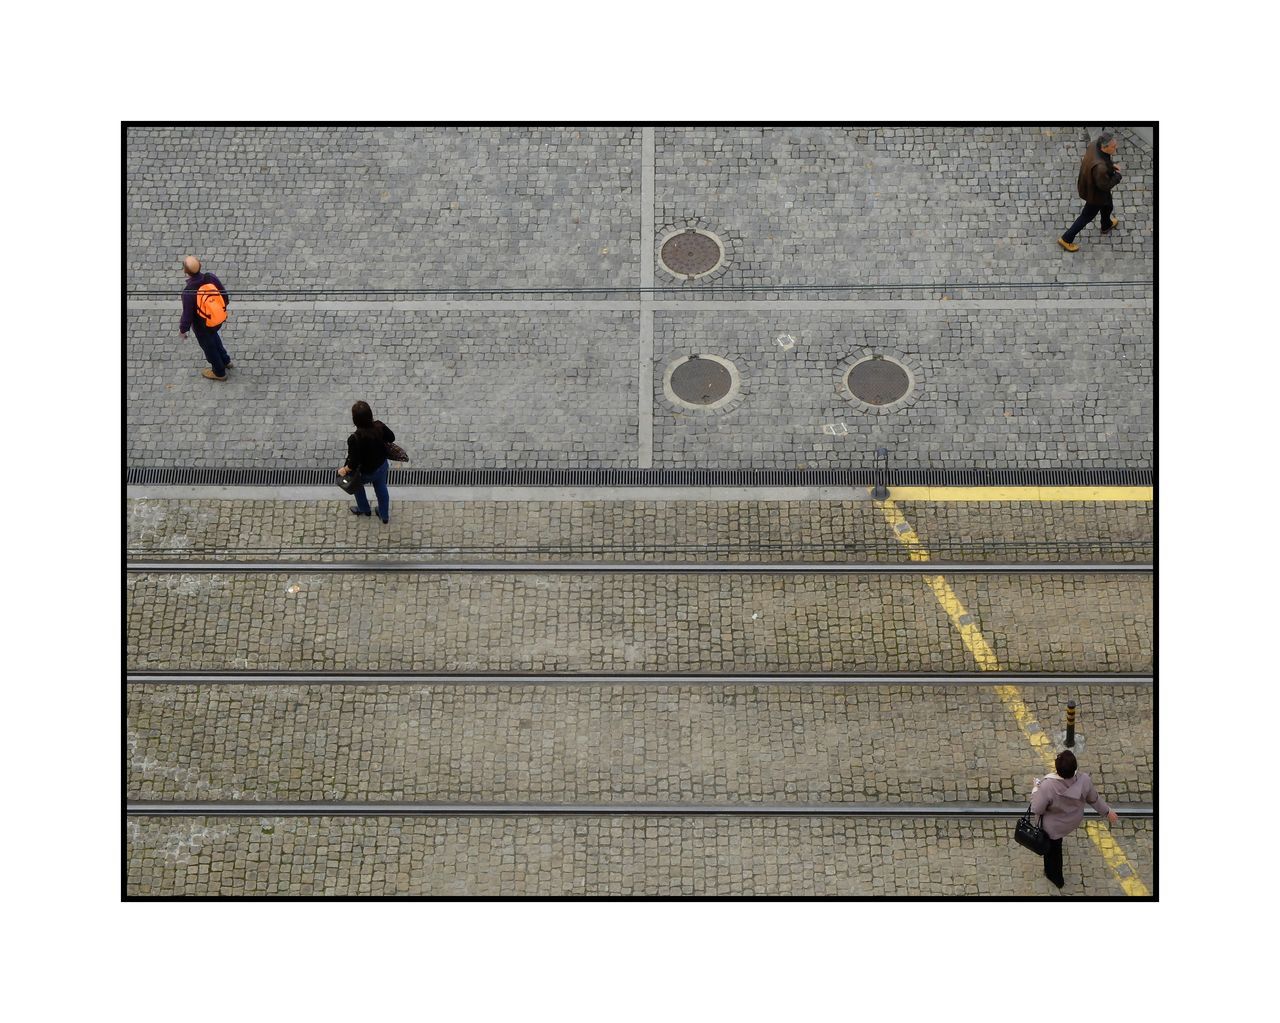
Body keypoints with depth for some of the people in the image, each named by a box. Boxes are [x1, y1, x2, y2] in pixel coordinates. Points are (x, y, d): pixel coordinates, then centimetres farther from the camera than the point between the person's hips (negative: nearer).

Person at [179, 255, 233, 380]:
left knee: (208, 346, 24)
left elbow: (187, 315, -25)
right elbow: (224, 296, -9)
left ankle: (219, 372, 49)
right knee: (213, 336, 36)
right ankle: (225, 360, 56)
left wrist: (182, 329, -5)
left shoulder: (188, 293, -37)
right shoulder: (211, 277, -24)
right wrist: (225, 303, 15)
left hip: (203, 326, -5)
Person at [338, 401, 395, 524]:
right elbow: (391, 438, -5)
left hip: (366, 472, -4)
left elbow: (354, 463, -30)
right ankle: (385, 516, 52)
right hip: (382, 466, 4)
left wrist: (344, 470, -10)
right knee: (381, 489, 30)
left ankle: (364, 509, 56)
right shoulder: (379, 426, -25)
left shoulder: (355, 439, -40)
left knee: (357, 485, 32)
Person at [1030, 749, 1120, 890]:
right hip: (1074, 820, 4)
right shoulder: (1083, 780, -32)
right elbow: (1094, 799, -12)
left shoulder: (1048, 786, -43)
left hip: (1055, 826, -4)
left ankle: (1056, 878, 52)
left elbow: (1037, 809, -28)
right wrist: (1107, 811, 7)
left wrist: (1036, 789, -12)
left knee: (1052, 848, 27)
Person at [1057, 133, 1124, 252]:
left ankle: (1107, 225, 65)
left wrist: (1111, 166, -7)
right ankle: (1066, 239, 36)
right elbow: (1105, 185, -30)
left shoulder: (1094, 144, -23)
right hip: (1095, 194, -8)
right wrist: (1117, 175, -15)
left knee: (1107, 206, 35)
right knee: (1087, 216, 18)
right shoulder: (1100, 167, -46)